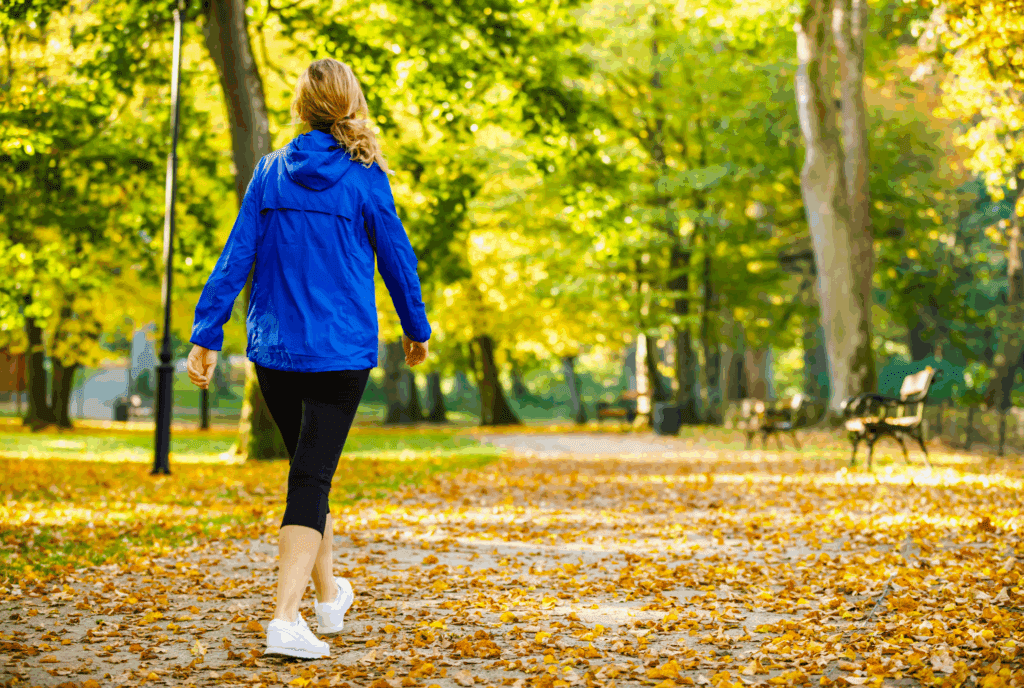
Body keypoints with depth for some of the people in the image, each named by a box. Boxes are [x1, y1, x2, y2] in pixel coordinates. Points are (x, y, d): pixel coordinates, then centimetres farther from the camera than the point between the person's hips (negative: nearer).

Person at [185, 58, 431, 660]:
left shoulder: (271, 172, 1)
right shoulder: (365, 180, -7)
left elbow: (236, 256, -2)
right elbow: (397, 259, 1)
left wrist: (207, 335, 0)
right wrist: (417, 328, 15)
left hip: (274, 350, 4)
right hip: (342, 352, -4)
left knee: (309, 469, 20)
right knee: (312, 478, -3)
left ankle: (328, 596, 34)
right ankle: (286, 618, -16)